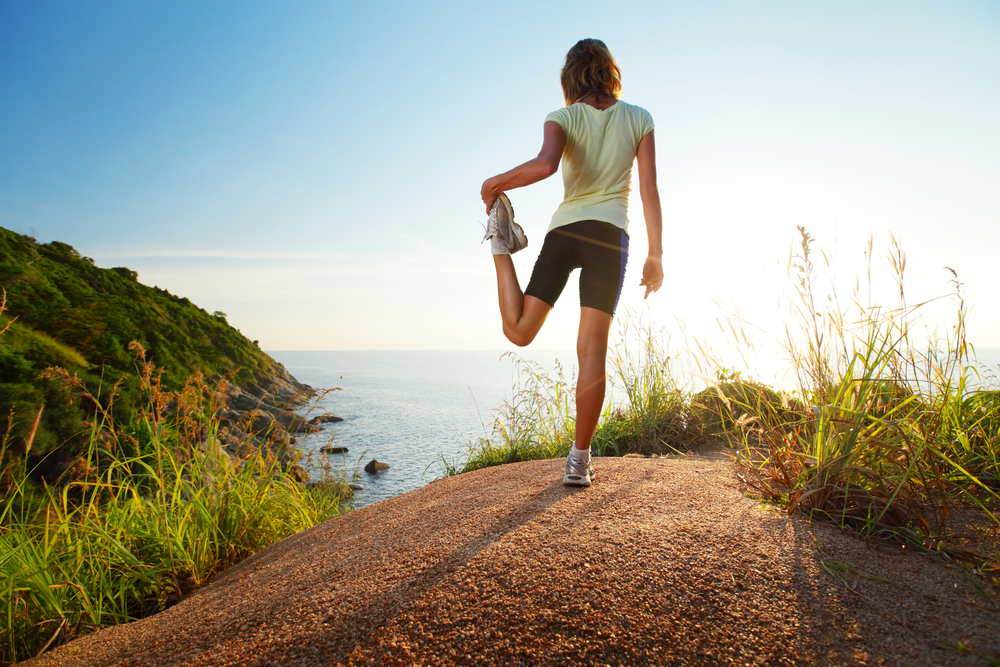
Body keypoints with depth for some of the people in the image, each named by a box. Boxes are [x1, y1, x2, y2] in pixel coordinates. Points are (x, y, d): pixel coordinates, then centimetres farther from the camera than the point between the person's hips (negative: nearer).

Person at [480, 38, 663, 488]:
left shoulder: (563, 118, 5)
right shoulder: (639, 119, 11)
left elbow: (545, 164, -17)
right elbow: (649, 190, 4)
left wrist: (495, 183, -2)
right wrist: (655, 255, 7)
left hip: (562, 230, 0)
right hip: (608, 233, 0)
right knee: (592, 352, -2)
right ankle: (579, 459, 0)